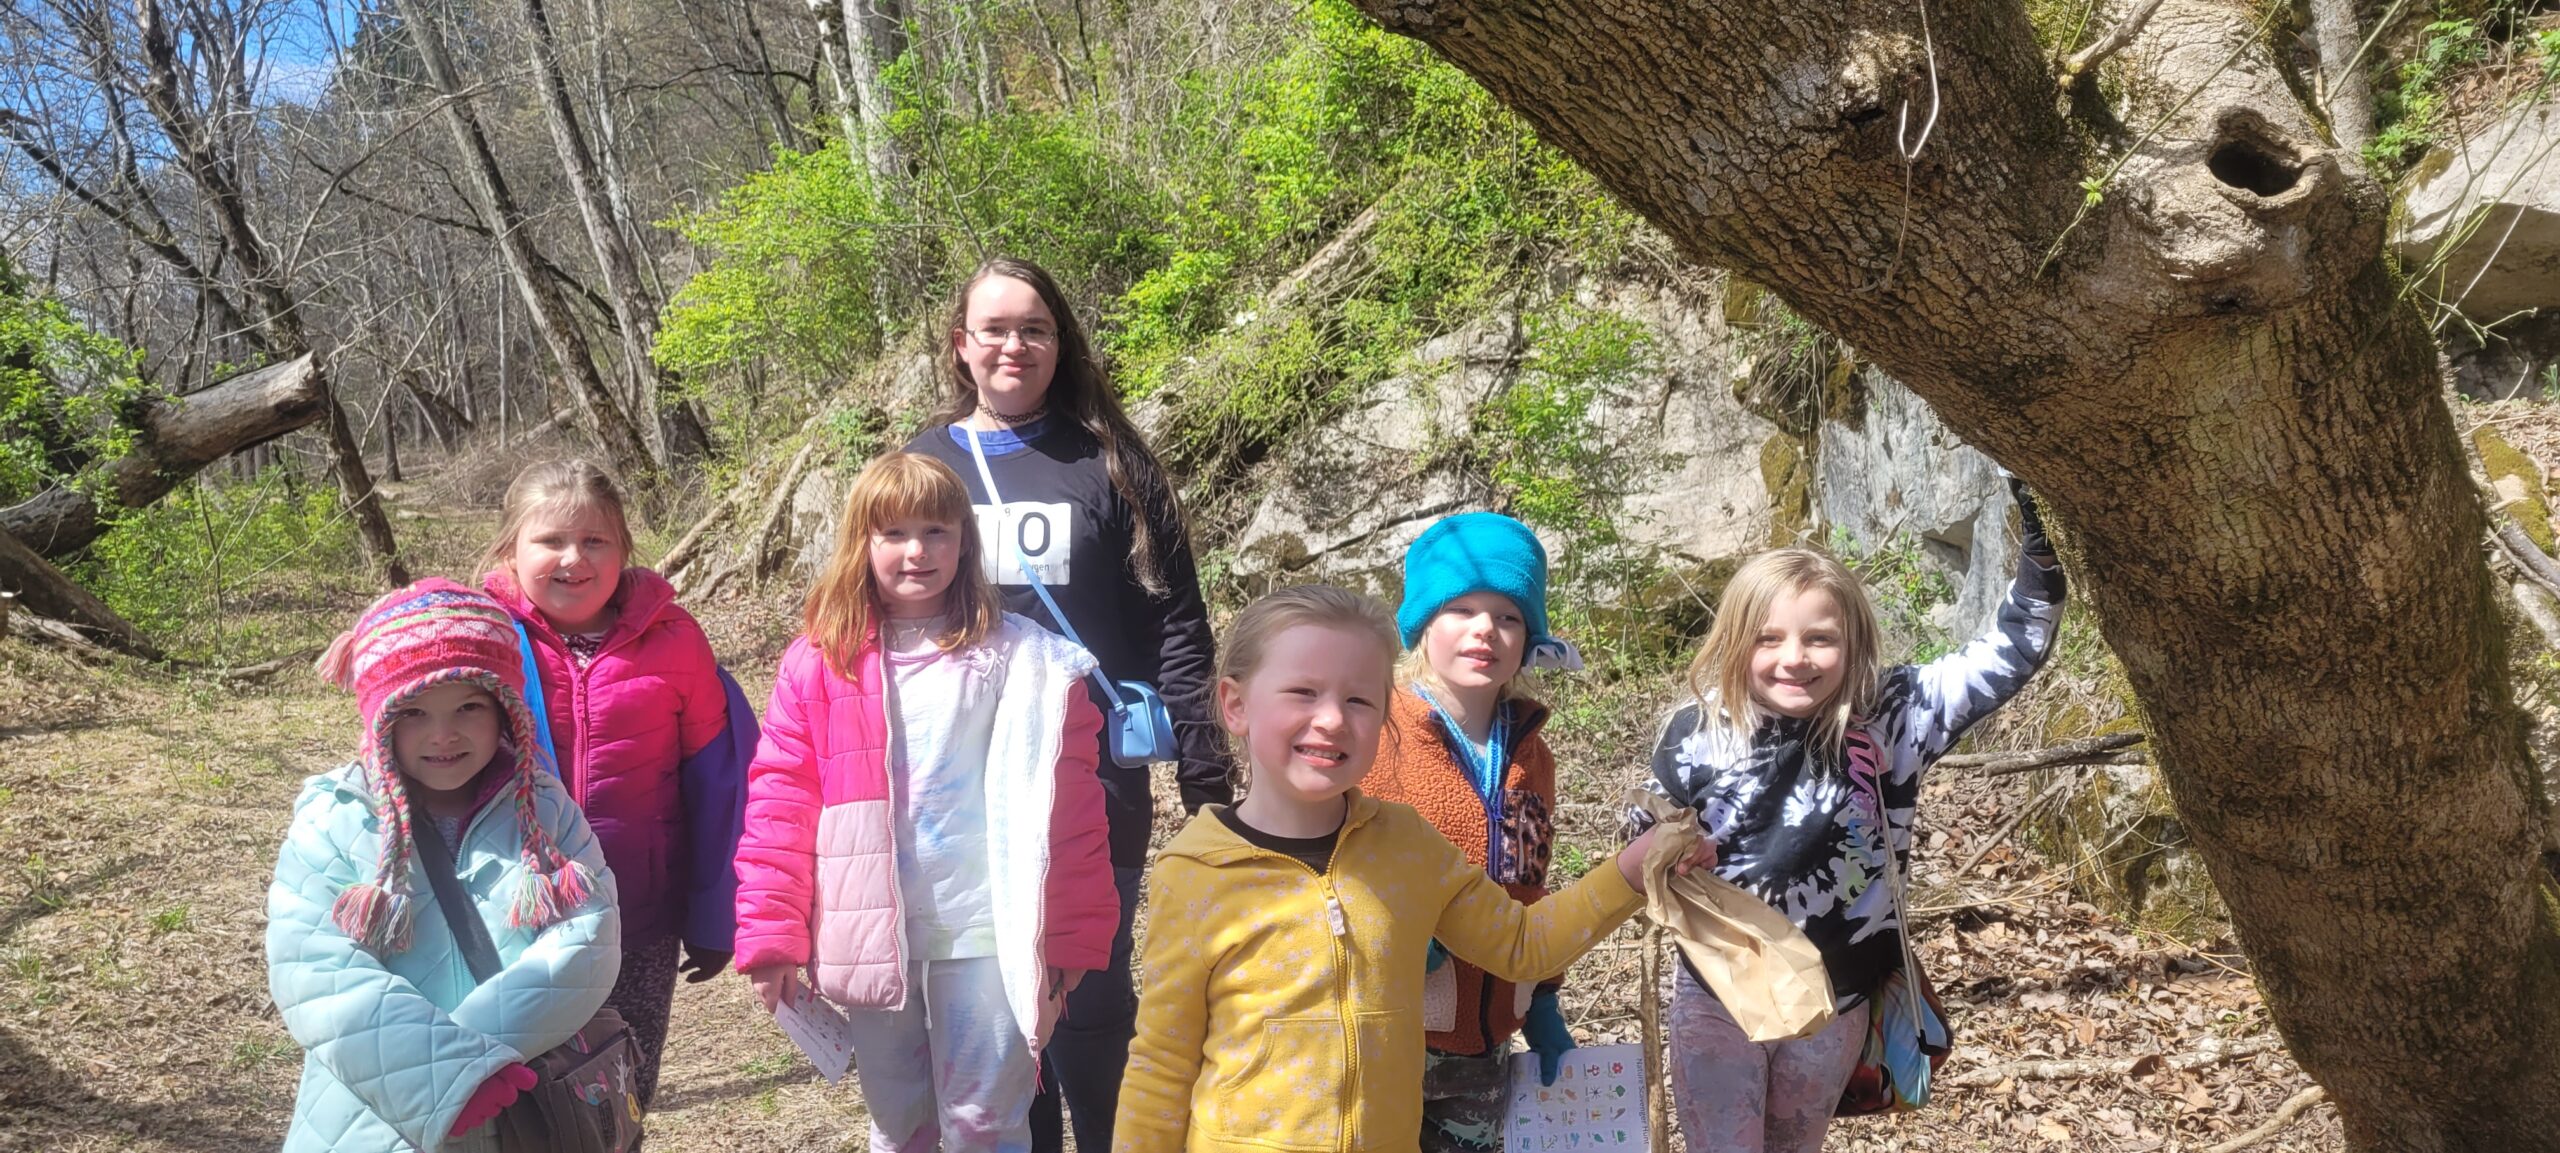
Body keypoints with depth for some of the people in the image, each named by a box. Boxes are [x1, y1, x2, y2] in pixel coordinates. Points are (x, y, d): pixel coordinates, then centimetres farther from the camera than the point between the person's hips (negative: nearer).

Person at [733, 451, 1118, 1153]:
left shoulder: (1020, 661, -3)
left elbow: (1066, 807, -3)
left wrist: (1073, 936, -4)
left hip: (985, 932, -2)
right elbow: (780, 801, 0)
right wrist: (770, 934, -4)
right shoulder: (822, 660, 1)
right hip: (873, 936, 2)